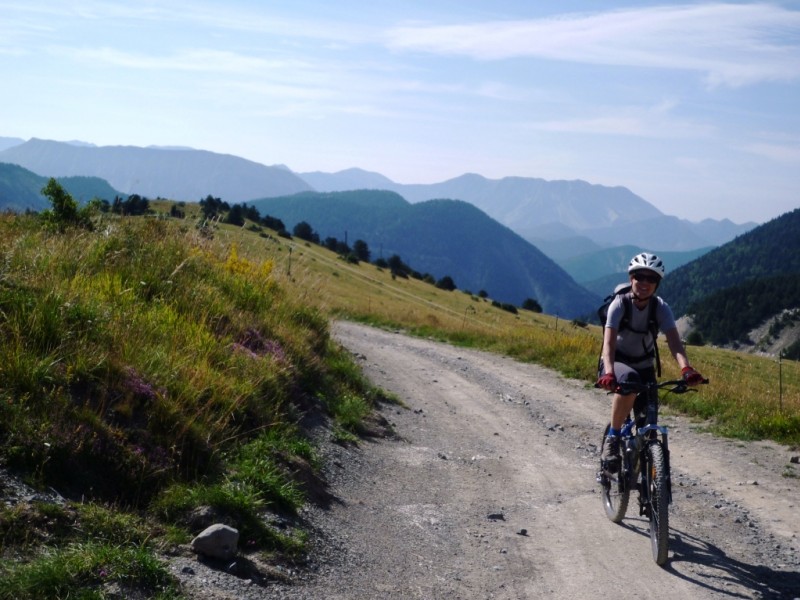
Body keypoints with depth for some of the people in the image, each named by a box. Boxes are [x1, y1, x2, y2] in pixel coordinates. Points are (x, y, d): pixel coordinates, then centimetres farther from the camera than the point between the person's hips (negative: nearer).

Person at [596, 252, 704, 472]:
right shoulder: (619, 304, -22)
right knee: (629, 381, -38)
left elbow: (674, 341, -29)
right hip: (617, 363, -3)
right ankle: (612, 438, -24)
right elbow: (609, 343, -34)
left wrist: (686, 368, -48)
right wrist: (609, 373, -53)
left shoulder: (661, 308, -15)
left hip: (644, 365, 3)